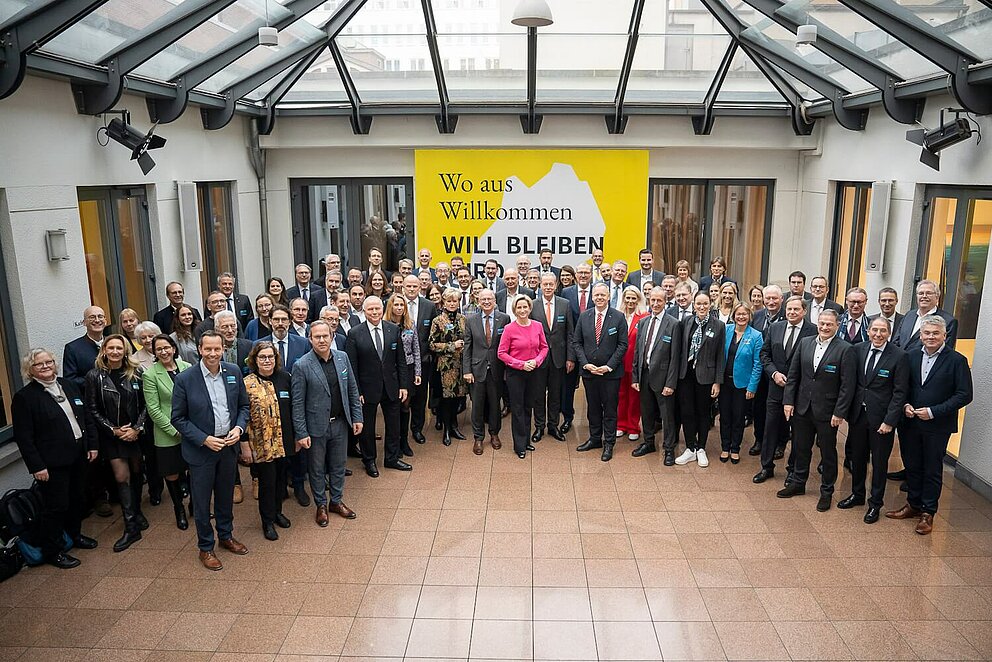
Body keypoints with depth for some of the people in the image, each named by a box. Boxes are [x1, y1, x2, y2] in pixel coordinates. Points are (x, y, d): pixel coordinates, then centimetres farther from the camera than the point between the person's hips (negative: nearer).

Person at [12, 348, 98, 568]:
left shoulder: (68, 385, 6)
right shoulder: (24, 397, -11)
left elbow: (84, 417, 13)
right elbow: (23, 437, -13)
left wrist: (91, 444, 9)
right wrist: (36, 466, -16)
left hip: (77, 455, 6)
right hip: (52, 463, -6)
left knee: (76, 499, 19)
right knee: (57, 506, 0)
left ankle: (74, 534, 39)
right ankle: (52, 551, 16)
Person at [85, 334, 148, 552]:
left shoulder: (135, 373, -2)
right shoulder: (95, 376, -6)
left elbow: (145, 404, 0)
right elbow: (92, 410, -4)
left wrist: (137, 428, -10)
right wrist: (113, 429, -10)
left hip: (136, 432, 1)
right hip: (111, 435, -1)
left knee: (136, 472, 11)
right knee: (122, 477, -3)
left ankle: (137, 511, 32)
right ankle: (131, 527, 3)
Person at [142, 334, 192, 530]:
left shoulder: (187, 367, 2)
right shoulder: (150, 374, -7)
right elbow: (153, 409, -9)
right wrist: (175, 431, -13)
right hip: (167, 434, -2)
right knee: (172, 474, 10)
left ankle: (195, 504, 33)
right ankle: (179, 509, 32)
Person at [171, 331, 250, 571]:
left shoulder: (234, 372, -4)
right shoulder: (185, 379, -14)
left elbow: (243, 405, 7)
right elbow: (178, 418, -8)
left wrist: (239, 428, -11)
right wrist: (204, 440, -17)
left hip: (228, 445, 3)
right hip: (201, 449, -3)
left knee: (226, 496, 20)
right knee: (201, 502, 9)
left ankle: (226, 536, 40)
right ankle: (205, 547, 27)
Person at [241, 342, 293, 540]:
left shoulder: (285, 378, 1)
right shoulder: (247, 384, -10)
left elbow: (293, 409, 8)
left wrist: (297, 435, 9)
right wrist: (245, 445, -10)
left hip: (283, 442, 4)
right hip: (261, 445, -4)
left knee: (281, 479, 16)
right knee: (267, 482, 5)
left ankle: (277, 511, 37)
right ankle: (268, 521, 23)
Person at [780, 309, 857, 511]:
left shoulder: (845, 350, -10)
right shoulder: (805, 343, 3)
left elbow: (848, 385, -12)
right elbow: (793, 374, 5)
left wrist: (839, 412, -14)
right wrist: (788, 400, 0)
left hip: (827, 411, -4)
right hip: (802, 407, 4)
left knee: (828, 453, 10)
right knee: (800, 448, 17)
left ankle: (826, 491, 25)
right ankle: (798, 483, 35)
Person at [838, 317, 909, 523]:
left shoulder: (899, 357, -12)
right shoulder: (858, 350, 0)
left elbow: (900, 392, -11)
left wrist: (890, 421, -14)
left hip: (881, 418, -4)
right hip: (857, 414, 4)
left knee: (879, 462, 10)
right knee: (857, 457, 17)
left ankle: (875, 503, 25)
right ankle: (857, 495, 36)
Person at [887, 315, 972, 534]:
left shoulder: (957, 360, -9)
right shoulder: (911, 356, 3)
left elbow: (964, 394, -11)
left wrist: (933, 412, -17)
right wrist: (905, 405, -8)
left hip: (937, 425, -3)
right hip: (909, 423, 4)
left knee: (932, 470, 9)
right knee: (912, 466, 14)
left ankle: (928, 512, 21)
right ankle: (913, 505, 30)